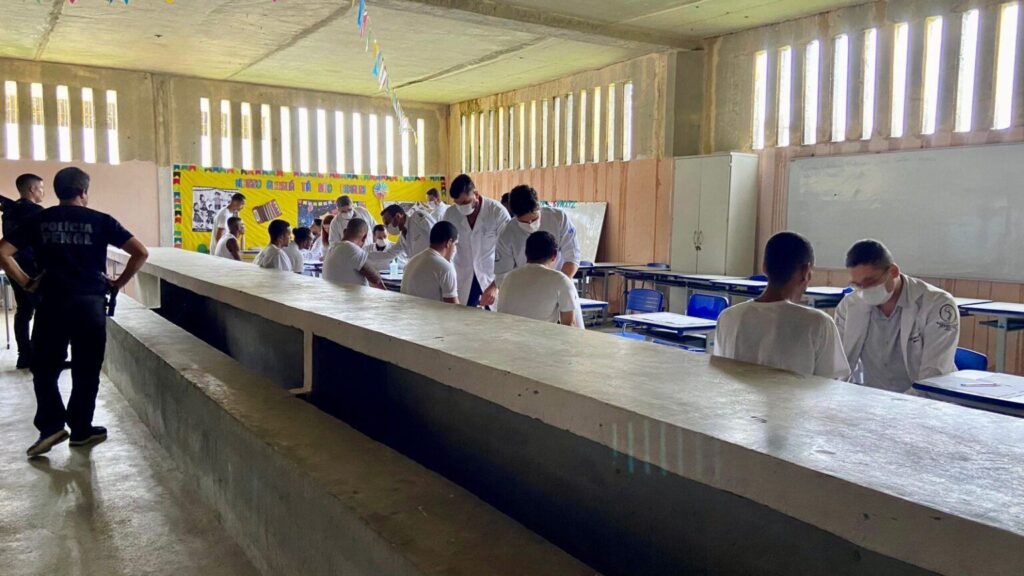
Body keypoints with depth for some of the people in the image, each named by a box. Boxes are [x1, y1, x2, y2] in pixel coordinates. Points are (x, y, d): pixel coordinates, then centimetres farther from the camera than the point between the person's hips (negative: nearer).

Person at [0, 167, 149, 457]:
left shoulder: (39, 221, 6)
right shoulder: (100, 221, 0)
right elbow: (140, 252, -6)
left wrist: (26, 283, 7)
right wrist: (119, 283, 4)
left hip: (52, 302, 1)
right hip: (91, 301, -1)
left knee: (45, 367, 14)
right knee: (86, 370, 9)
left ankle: (52, 425, 3)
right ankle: (81, 429, 16)